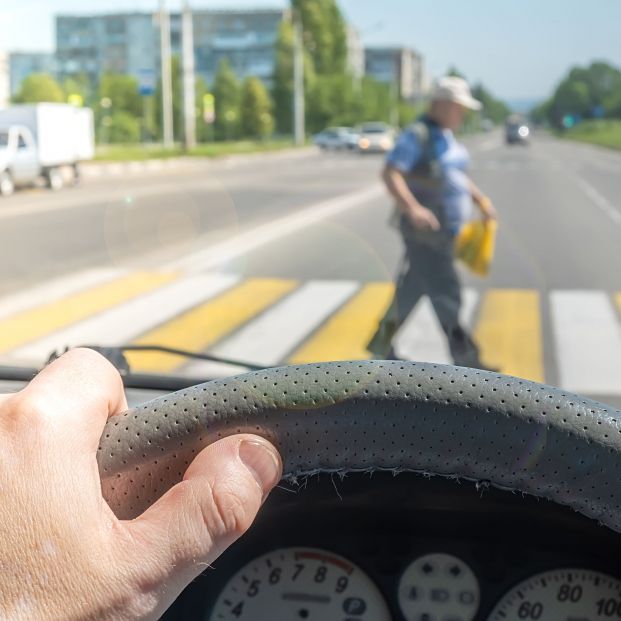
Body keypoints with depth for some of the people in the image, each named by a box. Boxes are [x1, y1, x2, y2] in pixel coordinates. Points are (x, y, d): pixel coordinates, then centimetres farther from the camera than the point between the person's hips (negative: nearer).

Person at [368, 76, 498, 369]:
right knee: (445, 294, -8)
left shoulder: (446, 137, 16)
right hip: (423, 232, -9)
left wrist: (481, 200, 11)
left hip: (444, 229, 9)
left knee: (412, 290, 15)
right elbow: (390, 173, -22)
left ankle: (381, 343, 28)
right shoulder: (417, 135, -13)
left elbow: (458, 176, 26)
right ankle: (465, 358, -4)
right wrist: (412, 208, -35)